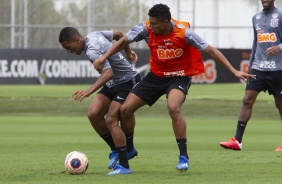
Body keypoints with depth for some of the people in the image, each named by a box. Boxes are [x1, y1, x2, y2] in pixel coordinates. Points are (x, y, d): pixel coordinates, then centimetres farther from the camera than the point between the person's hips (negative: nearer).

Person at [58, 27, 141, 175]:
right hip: (113, 84, 10)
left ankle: (123, 166, -14)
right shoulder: (94, 35, 1)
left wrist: (89, 91, -50)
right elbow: (118, 34, 16)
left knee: (110, 120, -20)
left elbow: (108, 73, -41)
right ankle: (116, 150, 12)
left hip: (128, 83, -10)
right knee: (93, 114, -3)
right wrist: (128, 52, 28)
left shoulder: (92, 51, -28)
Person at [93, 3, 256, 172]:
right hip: (156, 75, 5)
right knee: (125, 109, -1)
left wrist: (234, 71, -23)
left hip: (179, 77, -5)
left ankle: (184, 156, -23)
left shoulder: (184, 33, -24)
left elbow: (210, 50, -20)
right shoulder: (146, 29, -16)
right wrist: (104, 57, -15)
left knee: (173, 107, -34)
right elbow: (124, 41, -2)